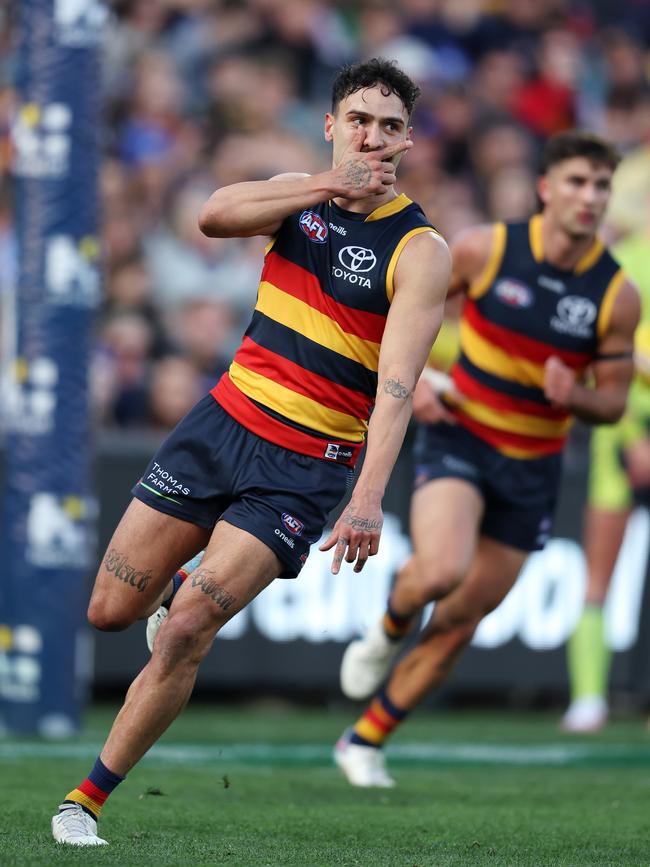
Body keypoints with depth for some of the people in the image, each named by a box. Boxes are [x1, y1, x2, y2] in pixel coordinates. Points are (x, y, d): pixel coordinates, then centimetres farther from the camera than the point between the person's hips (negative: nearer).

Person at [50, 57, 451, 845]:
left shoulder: (419, 250, -10)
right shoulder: (301, 195, 5)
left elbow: (395, 386, -20)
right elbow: (214, 215, -16)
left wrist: (369, 498, -33)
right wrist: (328, 185, -23)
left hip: (304, 466, -5)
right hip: (224, 419, 5)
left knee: (185, 631, -15)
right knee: (110, 610, 5)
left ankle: (88, 800, -1)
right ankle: (197, 584, 40)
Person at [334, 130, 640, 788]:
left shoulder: (616, 295, -8)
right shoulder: (485, 249, -11)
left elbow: (613, 401, 1)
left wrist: (575, 398, -22)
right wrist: (410, 379, -11)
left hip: (532, 468, 2)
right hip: (458, 437, -2)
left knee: (457, 626, 7)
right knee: (442, 571, -31)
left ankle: (364, 742, 24)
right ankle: (388, 629, 4)